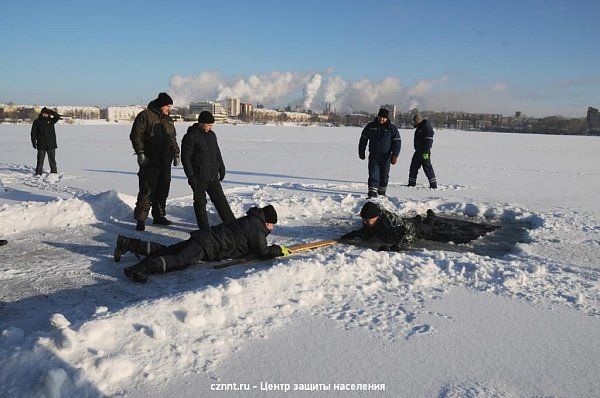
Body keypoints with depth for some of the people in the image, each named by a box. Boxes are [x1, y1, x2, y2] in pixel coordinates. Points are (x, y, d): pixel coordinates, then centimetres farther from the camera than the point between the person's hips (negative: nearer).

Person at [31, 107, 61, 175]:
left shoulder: (51, 120, 7)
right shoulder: (37, 121, 4)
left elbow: (58, 116, -10)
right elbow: (33, 133, 4)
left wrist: (50, 111, -16)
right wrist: (34, 142, -2)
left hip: (51, 144, 1)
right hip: (41, 144, -1)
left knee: (52, 159, 5)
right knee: (40, 159, 1)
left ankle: (54, 171, 12)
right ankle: (38, 172, 6)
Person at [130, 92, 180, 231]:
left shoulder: (168, 119, 18)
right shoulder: (145, 115, -4)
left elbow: (173, 139, 27)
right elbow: (136, 135, -9)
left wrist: (176, 153, 18)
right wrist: (140, 152, -16)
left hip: (165, 162, 7)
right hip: (149, 162, -7)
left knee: (162, 190, 11)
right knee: (146, 191, -7)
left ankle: (159, 216, 22)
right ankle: (140, 219, -2)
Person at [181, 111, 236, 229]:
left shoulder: (212, 135, 11)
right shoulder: (190, 137, -11)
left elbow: (217, 153, 21)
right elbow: (185, 158, -12)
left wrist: (221, 168, 19)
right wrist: (191, 176, -15)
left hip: (213, 177, 6)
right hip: (199, 178, -6)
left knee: (221, 200, 11)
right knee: (200, 203, 4)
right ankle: (204, 228, 13)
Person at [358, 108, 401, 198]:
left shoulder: (392, 128, -1)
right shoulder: (371, 126, 2)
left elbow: (397, 142, 0)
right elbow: (363, 139, 11)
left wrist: (395, 155, -10)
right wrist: (361, 152, 11)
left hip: (385, 156, 0)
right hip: (373, 156, 0)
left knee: (384, 175, 9)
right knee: (373, 175, -10)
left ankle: (382, 192, 26)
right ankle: (372, 194, -14)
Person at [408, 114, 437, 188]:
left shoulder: (427, 127, -14)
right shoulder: (419, 127, 16)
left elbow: (429, 140, -21)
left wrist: (426, 152, -24)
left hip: (424, 152, -10)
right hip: (418, 151, 10)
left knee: (427, 167, -7)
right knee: (413, 167, 11)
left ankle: (433, 185, -1)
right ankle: (411, 183, 19)